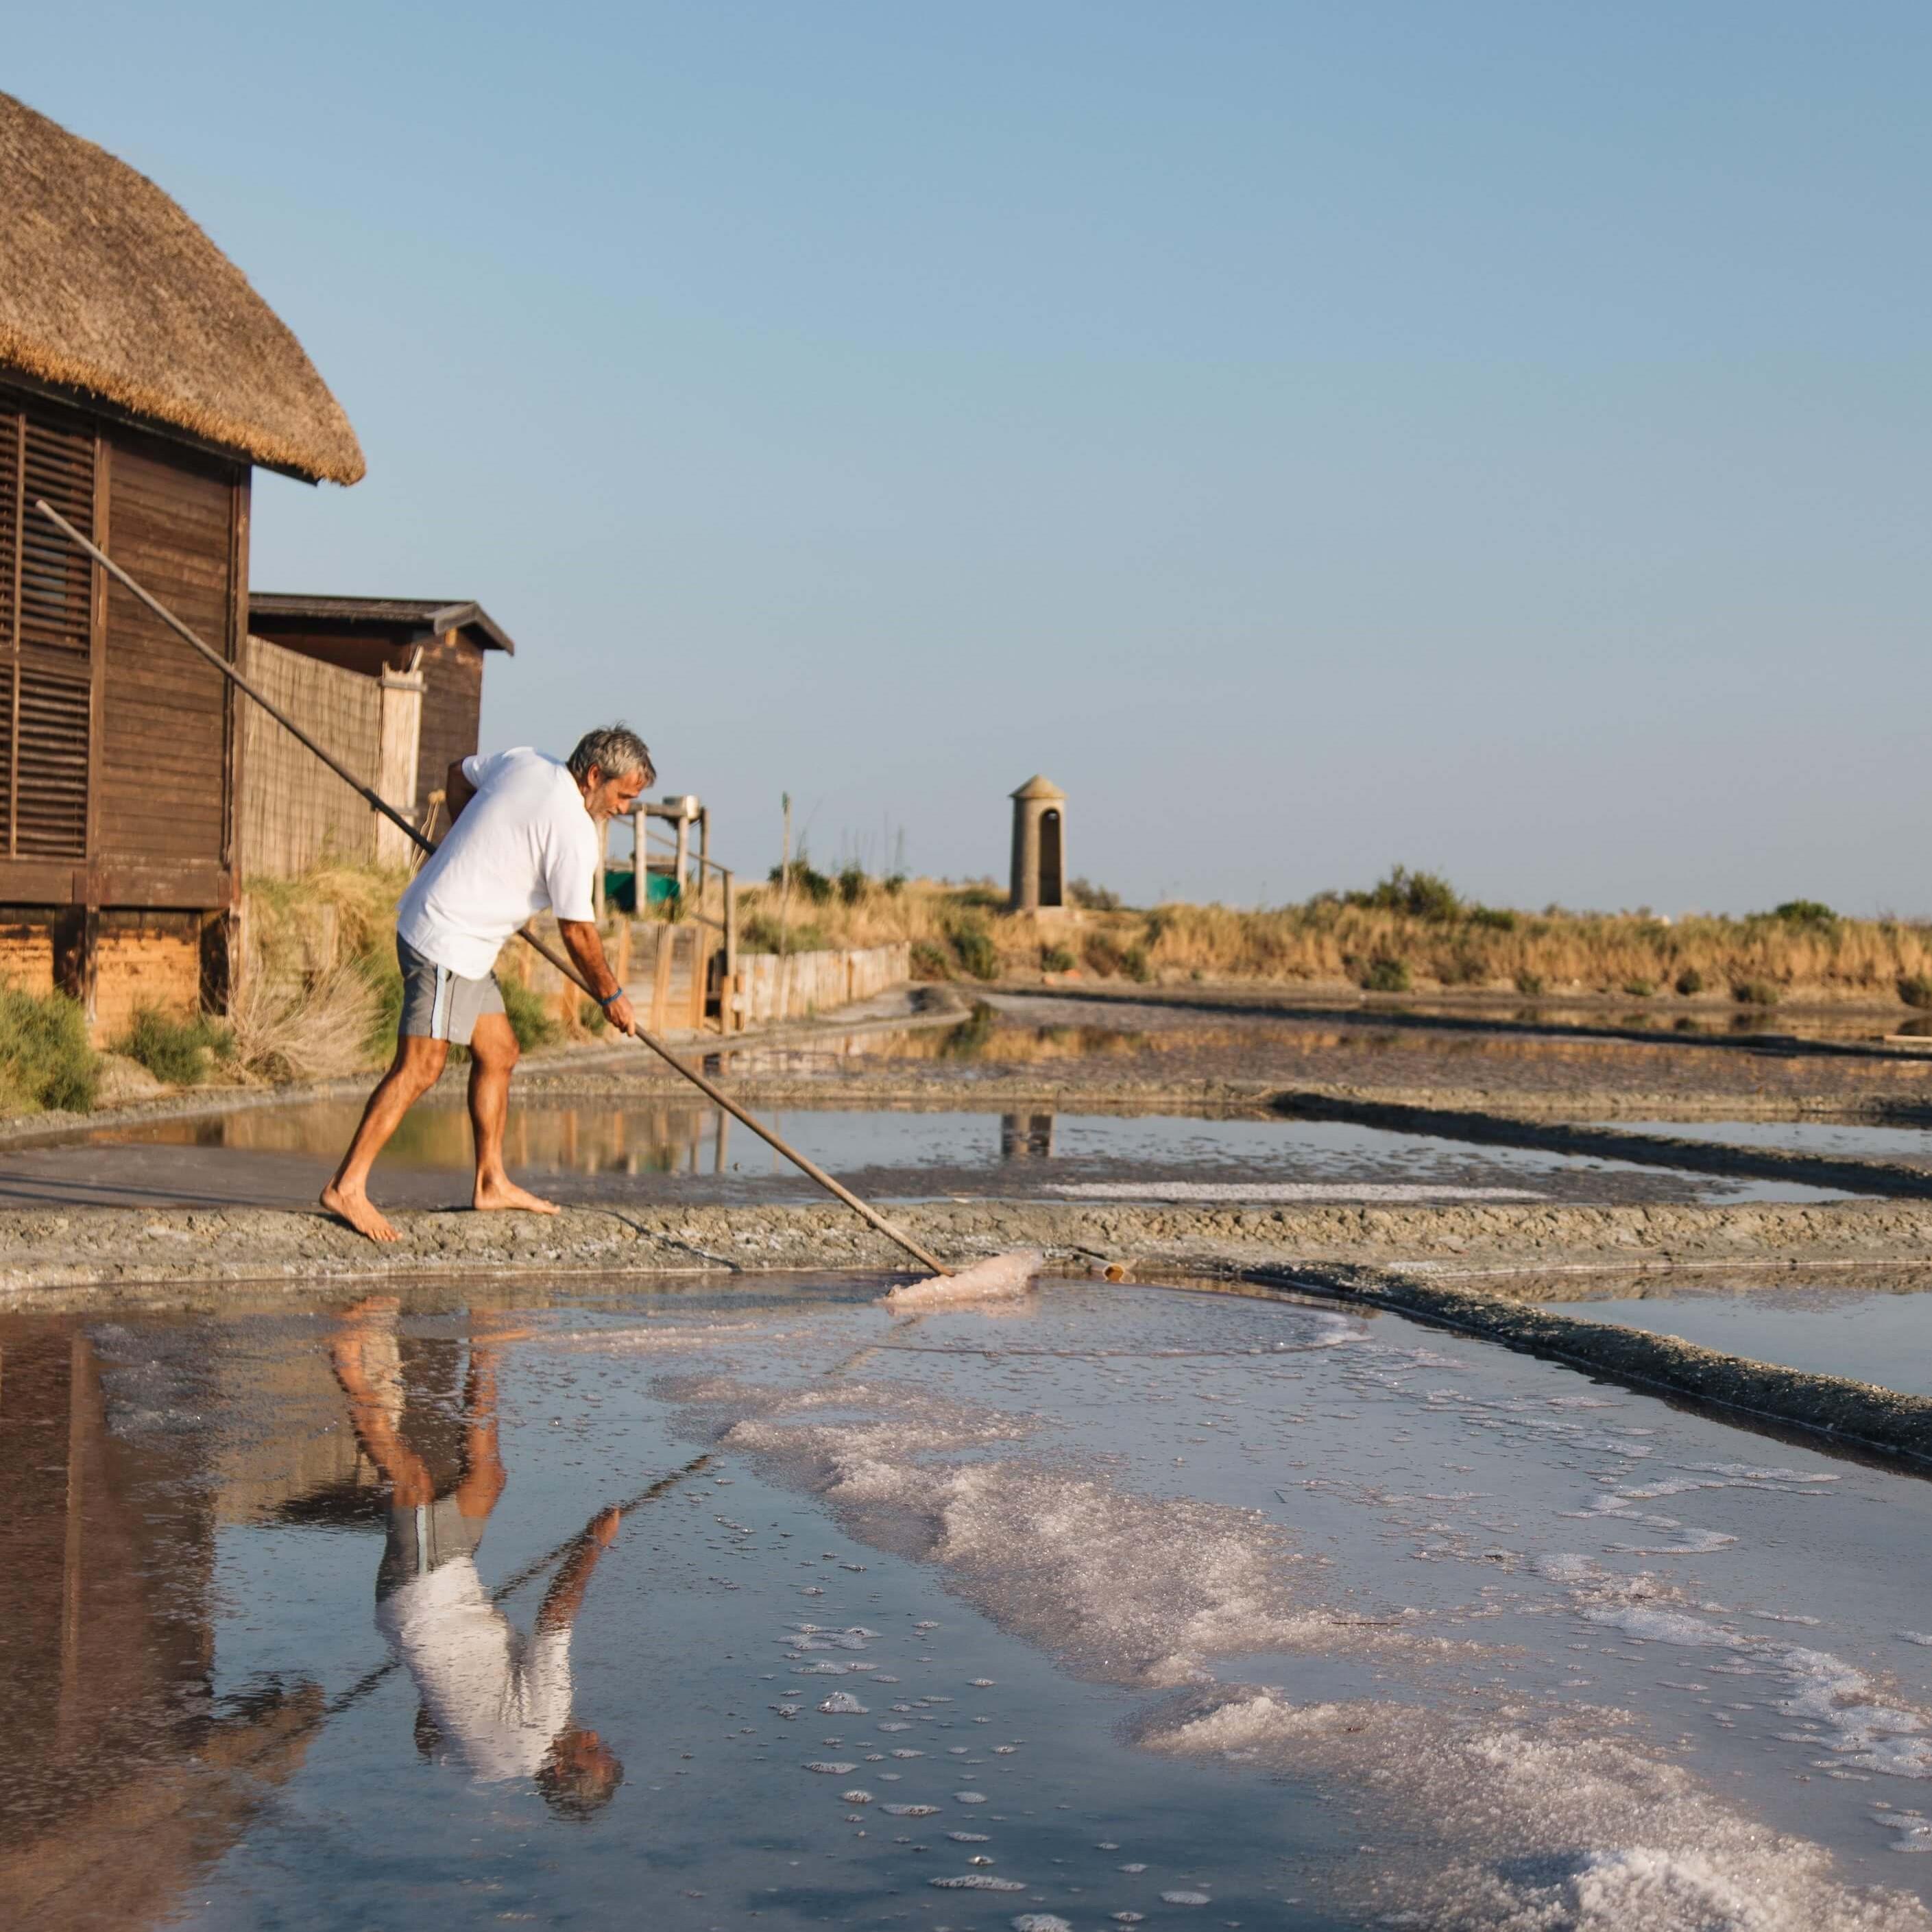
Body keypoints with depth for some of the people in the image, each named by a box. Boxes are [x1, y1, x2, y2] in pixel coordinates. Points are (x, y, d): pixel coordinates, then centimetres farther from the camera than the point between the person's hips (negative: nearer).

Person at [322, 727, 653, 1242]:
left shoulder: (523, 762, 7)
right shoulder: (573, 832, -17)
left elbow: (459, 775, 26)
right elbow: (577, 932, -12)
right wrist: (611, 996, 2)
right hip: (447, 943, -10)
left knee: (498, 1052, 14)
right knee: (419, 1068, -13)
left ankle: (491, 1181, 20)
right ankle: (347, 1186, -14)